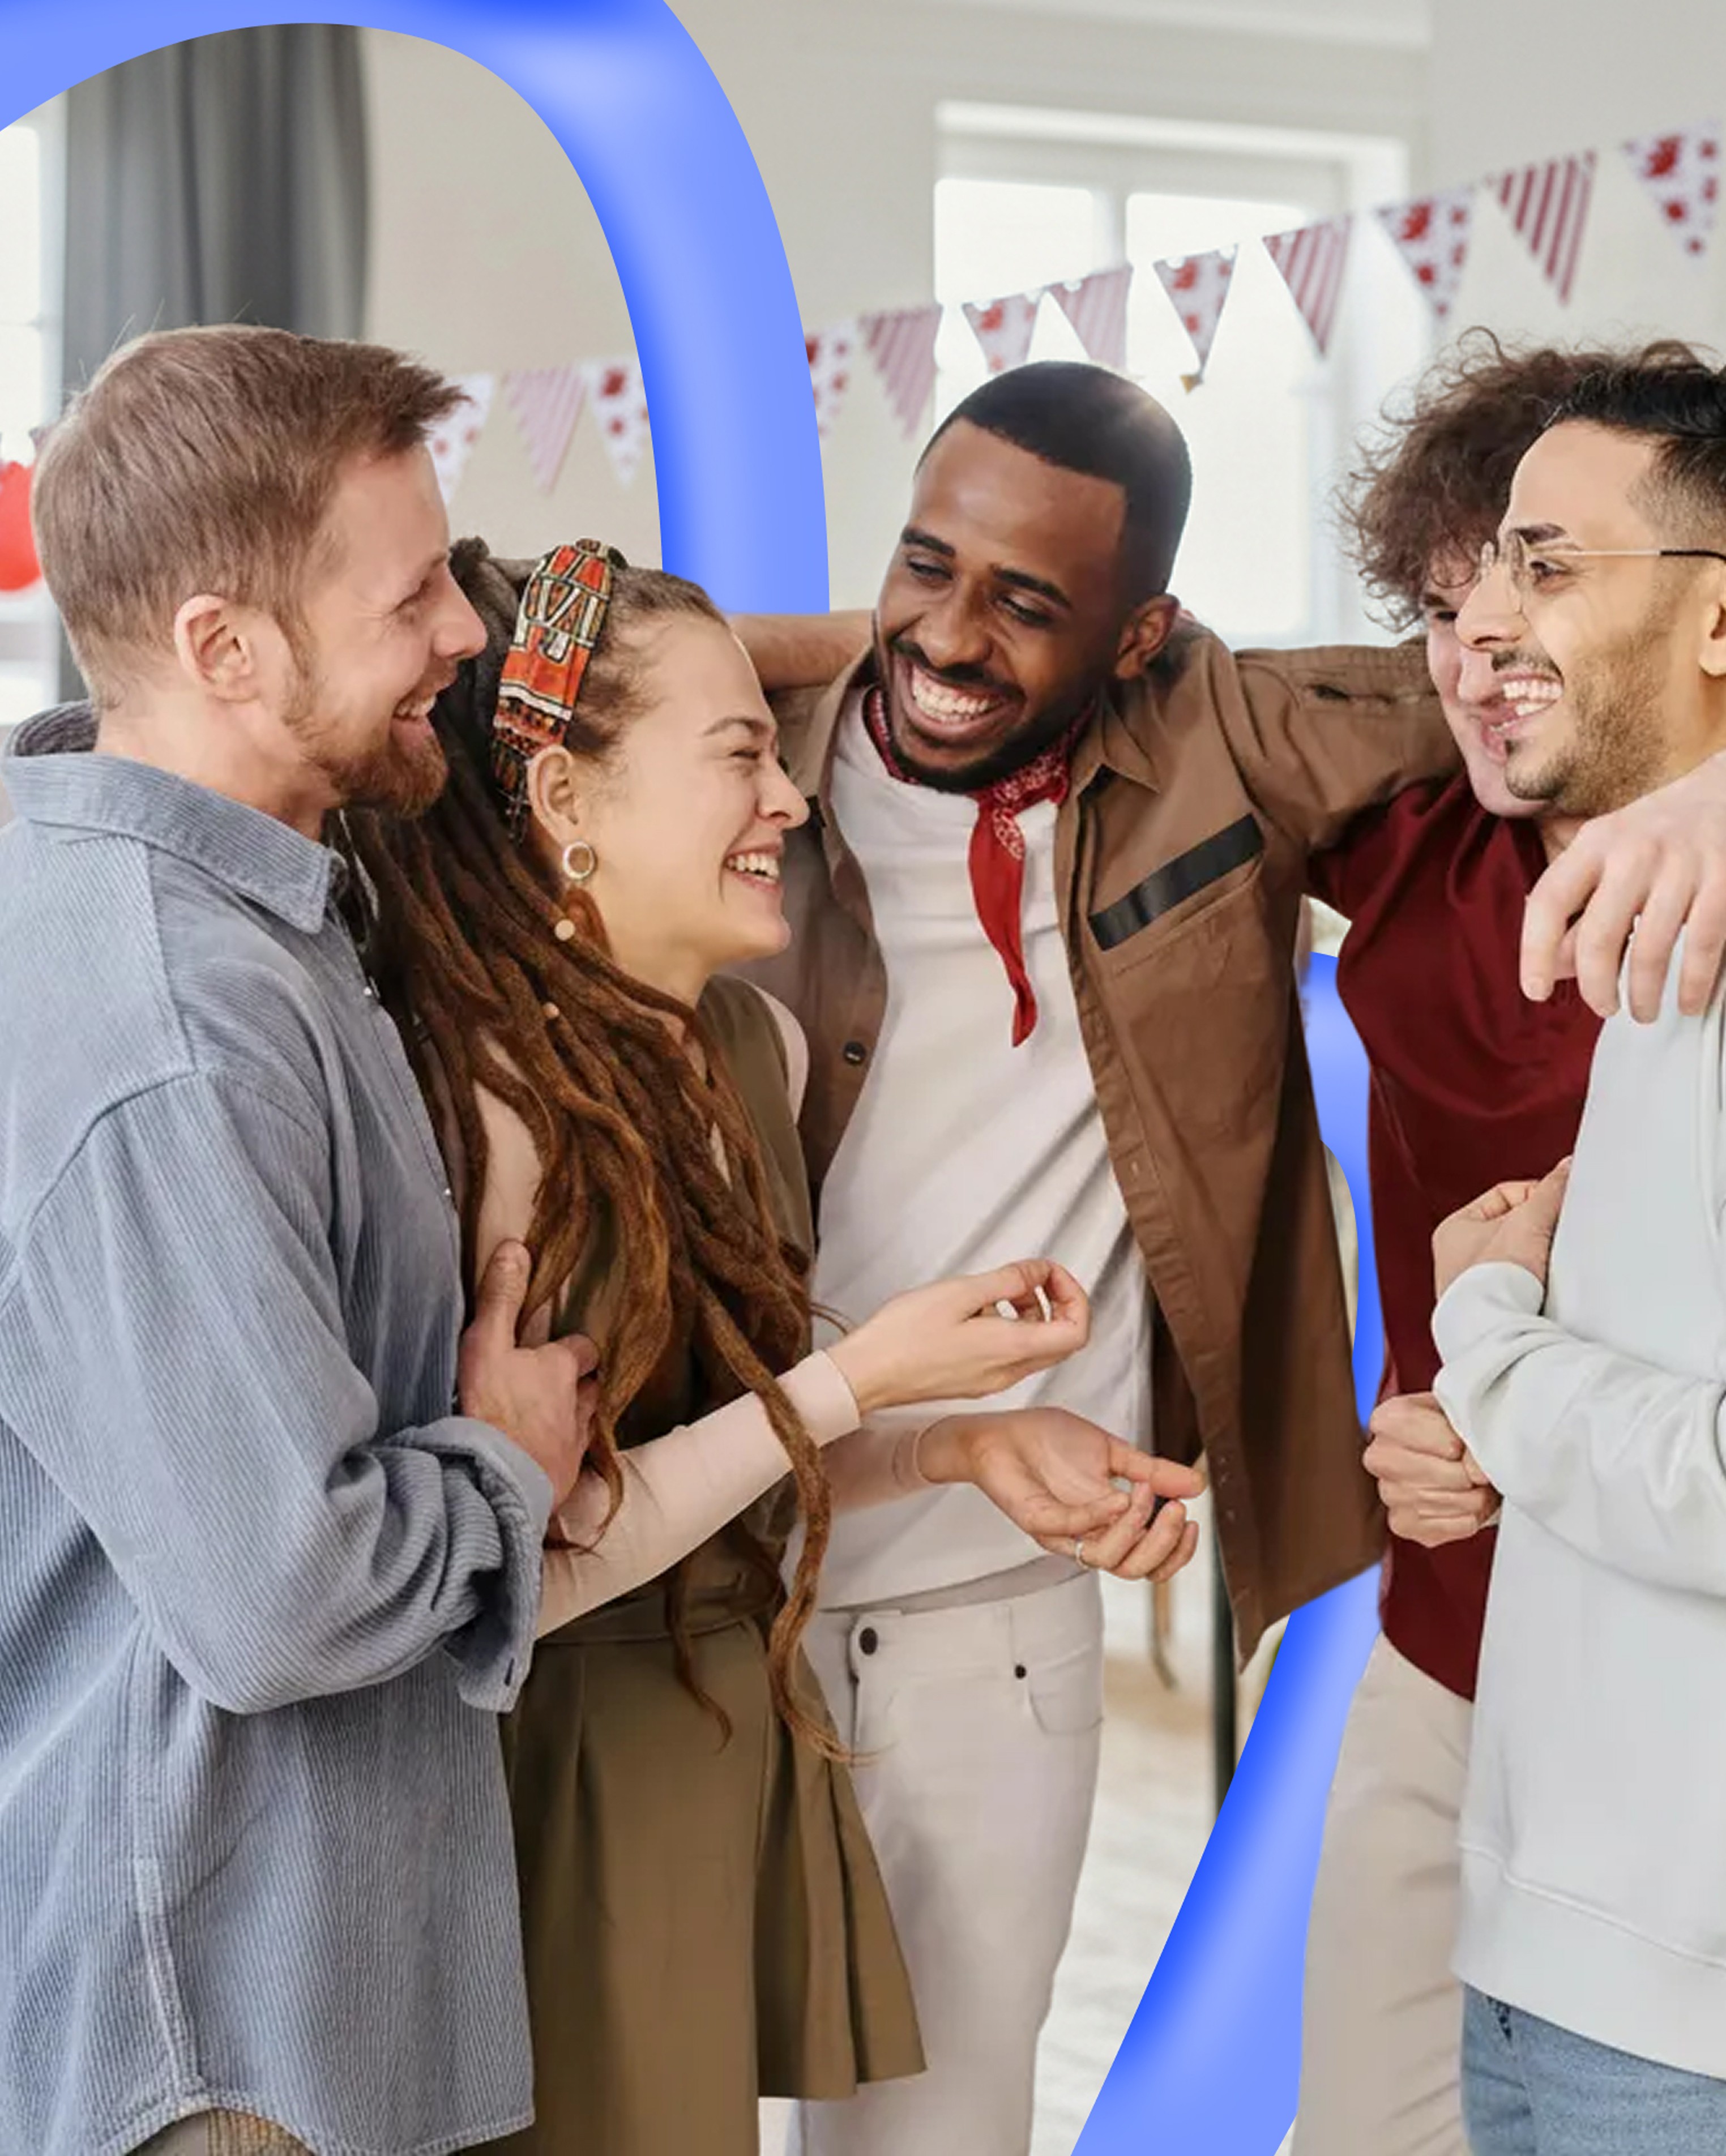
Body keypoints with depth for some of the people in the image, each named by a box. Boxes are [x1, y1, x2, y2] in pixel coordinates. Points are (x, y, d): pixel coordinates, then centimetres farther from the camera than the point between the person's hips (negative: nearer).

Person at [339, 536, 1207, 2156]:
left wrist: (965, 1447, -1)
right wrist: (858, 1381, -19)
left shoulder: (753, 1048, 3)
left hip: (738, 1728, 8)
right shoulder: (470, 1096, -22)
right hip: (558, 1769, -8)